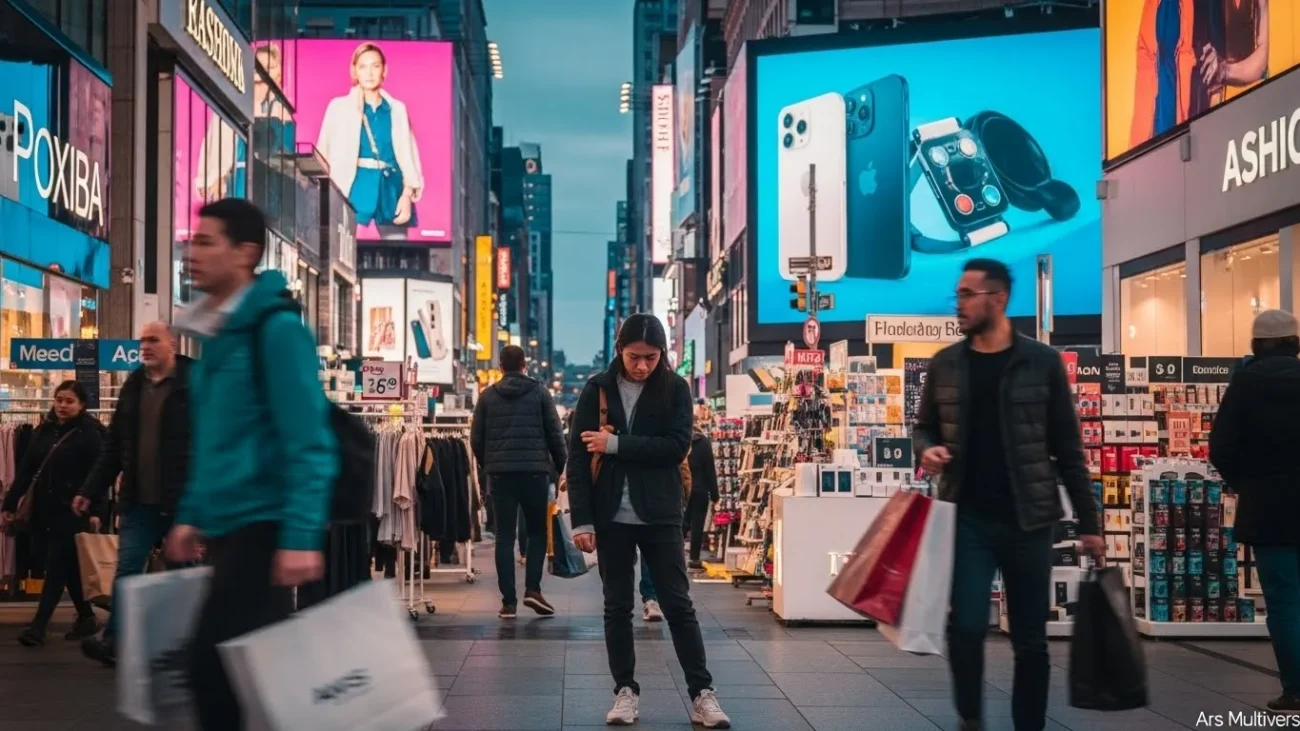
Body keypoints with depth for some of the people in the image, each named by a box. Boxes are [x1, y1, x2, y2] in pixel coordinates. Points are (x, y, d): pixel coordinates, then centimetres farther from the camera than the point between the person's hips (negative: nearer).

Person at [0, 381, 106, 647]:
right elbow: (26, 469, 13)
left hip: (71, 511, -6)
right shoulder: (44, 430, 11)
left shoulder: (90, 433, -7)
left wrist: (95, 511, -25)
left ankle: (38, 626, -7)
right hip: (44, 509, 6)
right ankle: (86, 618, 22)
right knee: (67, 566, 12)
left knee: (57, 567, -7)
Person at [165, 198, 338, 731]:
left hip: (261, 527, -9)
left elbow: (309, 443, -18)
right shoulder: (217, 332, 15)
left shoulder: (275, 328, -12)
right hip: (227, 527, 9)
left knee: (211, 666, -7)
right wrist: (191, 515, 18)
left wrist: (302, 536, -24)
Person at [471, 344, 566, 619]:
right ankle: (532, 589, -4)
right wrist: (560, 467, 11)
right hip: (534, 472, -1)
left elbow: (476, 438, 6)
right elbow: (555, 434, 0)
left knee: (505, 536, 4)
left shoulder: (488, 395, 6)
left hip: (500, 473, 1)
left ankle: (508, 601, 1)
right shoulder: (539, 392, 2)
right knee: (537, 531, 11)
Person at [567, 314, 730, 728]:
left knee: (678, 604, 3)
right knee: (617, 605, 8)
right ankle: (626, 691, 18)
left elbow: (677, 447, -11)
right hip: (612, 516, 1)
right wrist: (581, 519, -8)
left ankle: (702, 693, 7)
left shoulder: (674, 389, -1)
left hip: (659, 514, -1)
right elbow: (578, 456, -2)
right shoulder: (597, 390, -1)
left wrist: (617, 445, -16)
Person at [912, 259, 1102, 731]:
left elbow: (1067, 448, 2)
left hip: (1028, 521, -1)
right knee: (966, 626, -12)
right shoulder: (945, 364, 5)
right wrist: (927, 449, -8)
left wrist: (1088, 523, 1)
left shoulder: (1042, 362, -1)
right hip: (968, 520, 1)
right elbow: (924, 426, 17)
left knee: (1030, 640, 7)